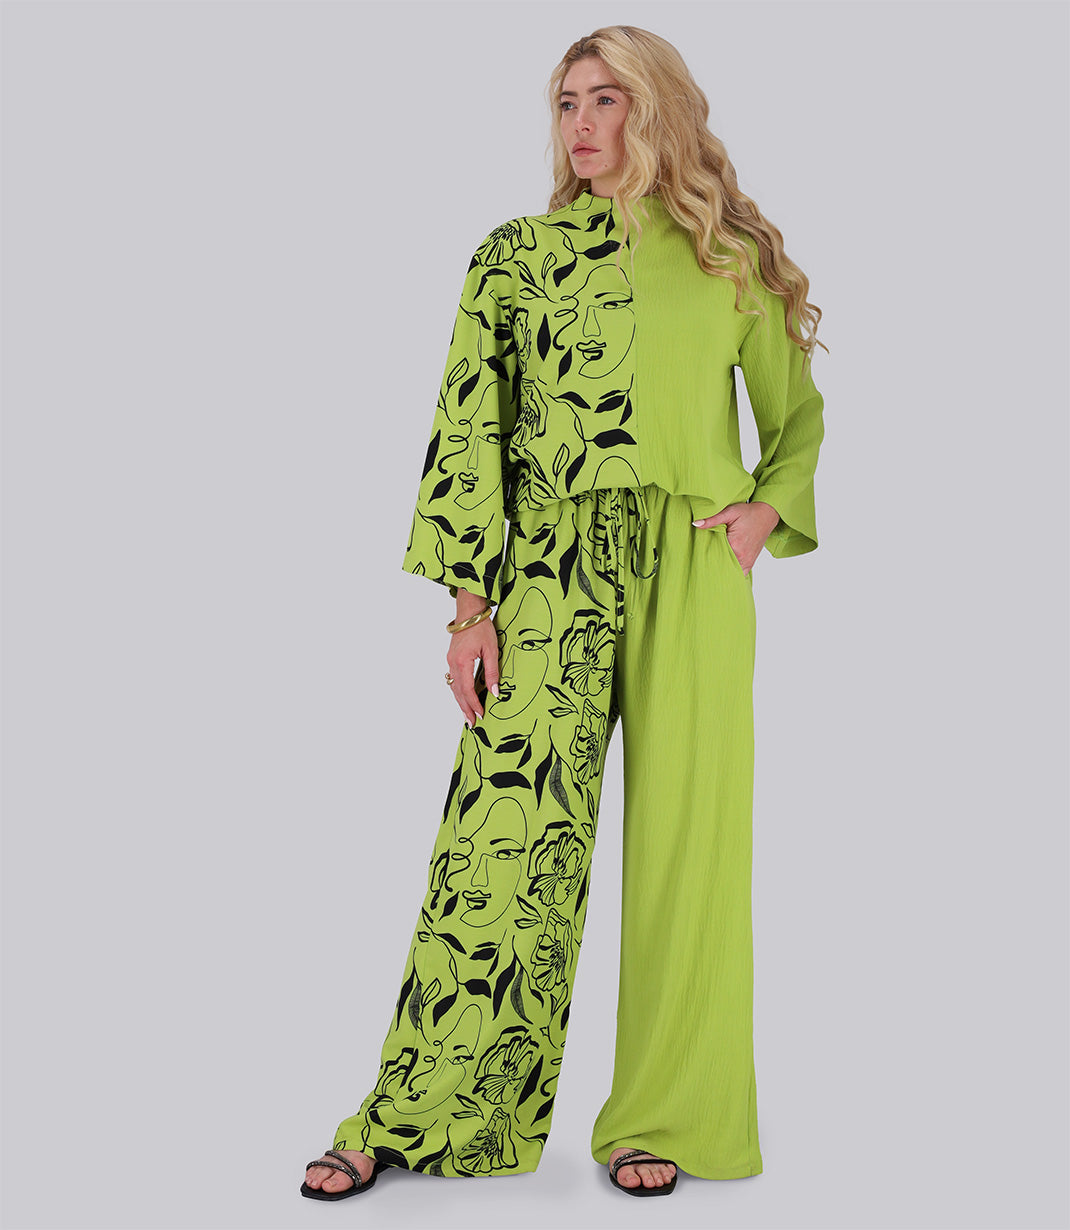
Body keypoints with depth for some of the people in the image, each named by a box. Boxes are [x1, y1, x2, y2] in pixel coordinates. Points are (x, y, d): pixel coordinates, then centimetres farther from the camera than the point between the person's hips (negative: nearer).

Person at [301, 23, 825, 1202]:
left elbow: (800, 412, 21)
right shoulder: (517, 254, 9)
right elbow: (467, 427, 4)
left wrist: (769, 508, 1)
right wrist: (471, 601, -4)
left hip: (696, 579, 1)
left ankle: (661, 1118, 17)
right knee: (510, 832, -5)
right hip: (552, 573, -1)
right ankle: (418, 1116, 7)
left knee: (685, 837, 3)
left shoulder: (735, 260, 12)